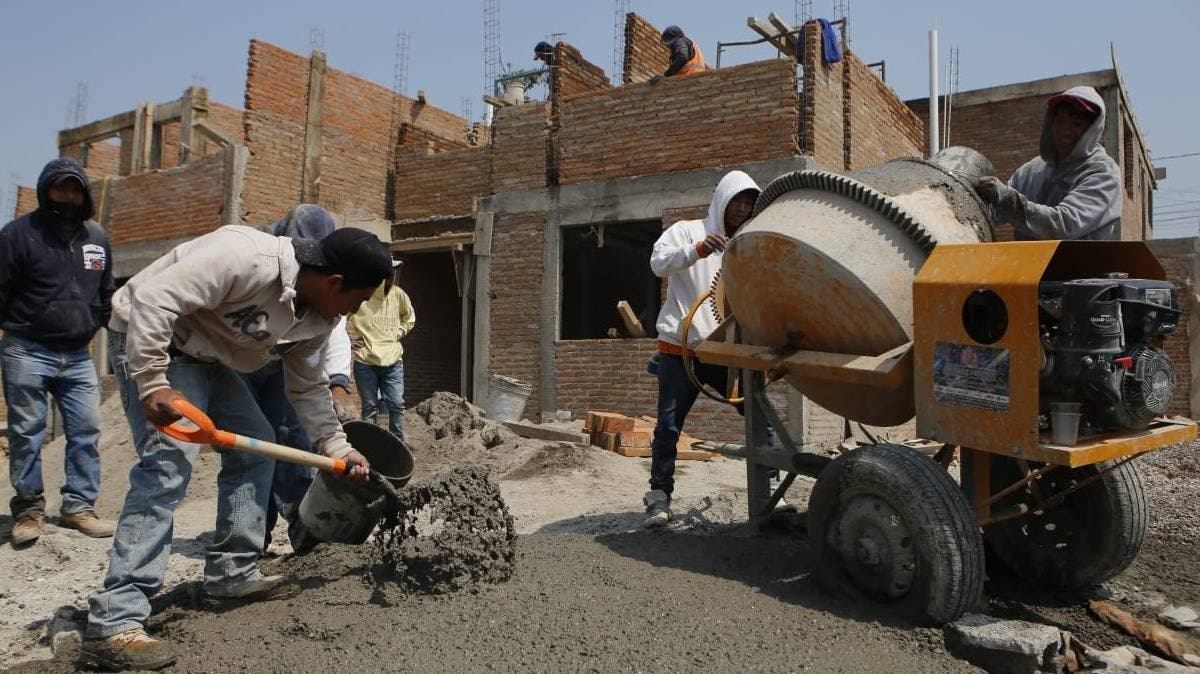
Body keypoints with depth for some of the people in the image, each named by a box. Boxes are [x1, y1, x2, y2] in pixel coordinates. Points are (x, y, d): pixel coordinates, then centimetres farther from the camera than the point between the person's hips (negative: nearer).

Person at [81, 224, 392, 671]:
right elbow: (153, 298, -33)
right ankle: (113, 622, -17)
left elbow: (307, 386, 7)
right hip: (150, 339, -9)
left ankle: (232, 573, 18)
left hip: (207, 357, 9)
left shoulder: (319, 317, -3)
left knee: (256, 447, 7)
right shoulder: (246, 258, -31)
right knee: (168, 466, -21)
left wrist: (336, 447, 2)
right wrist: (153, 385, -32)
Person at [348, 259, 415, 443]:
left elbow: (409, 317, 21)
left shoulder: (398, 294, 1)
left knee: (397, 404, 1)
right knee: (370, 407, 7)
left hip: (393, 360, 3)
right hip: (365, 361, -3)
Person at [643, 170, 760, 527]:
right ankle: (659, 497, 6)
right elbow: (658, 262, -13)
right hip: (682, 348, -4)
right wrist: (696, 250, -30)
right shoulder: (687, 231, 4)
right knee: (669, 425, -4)